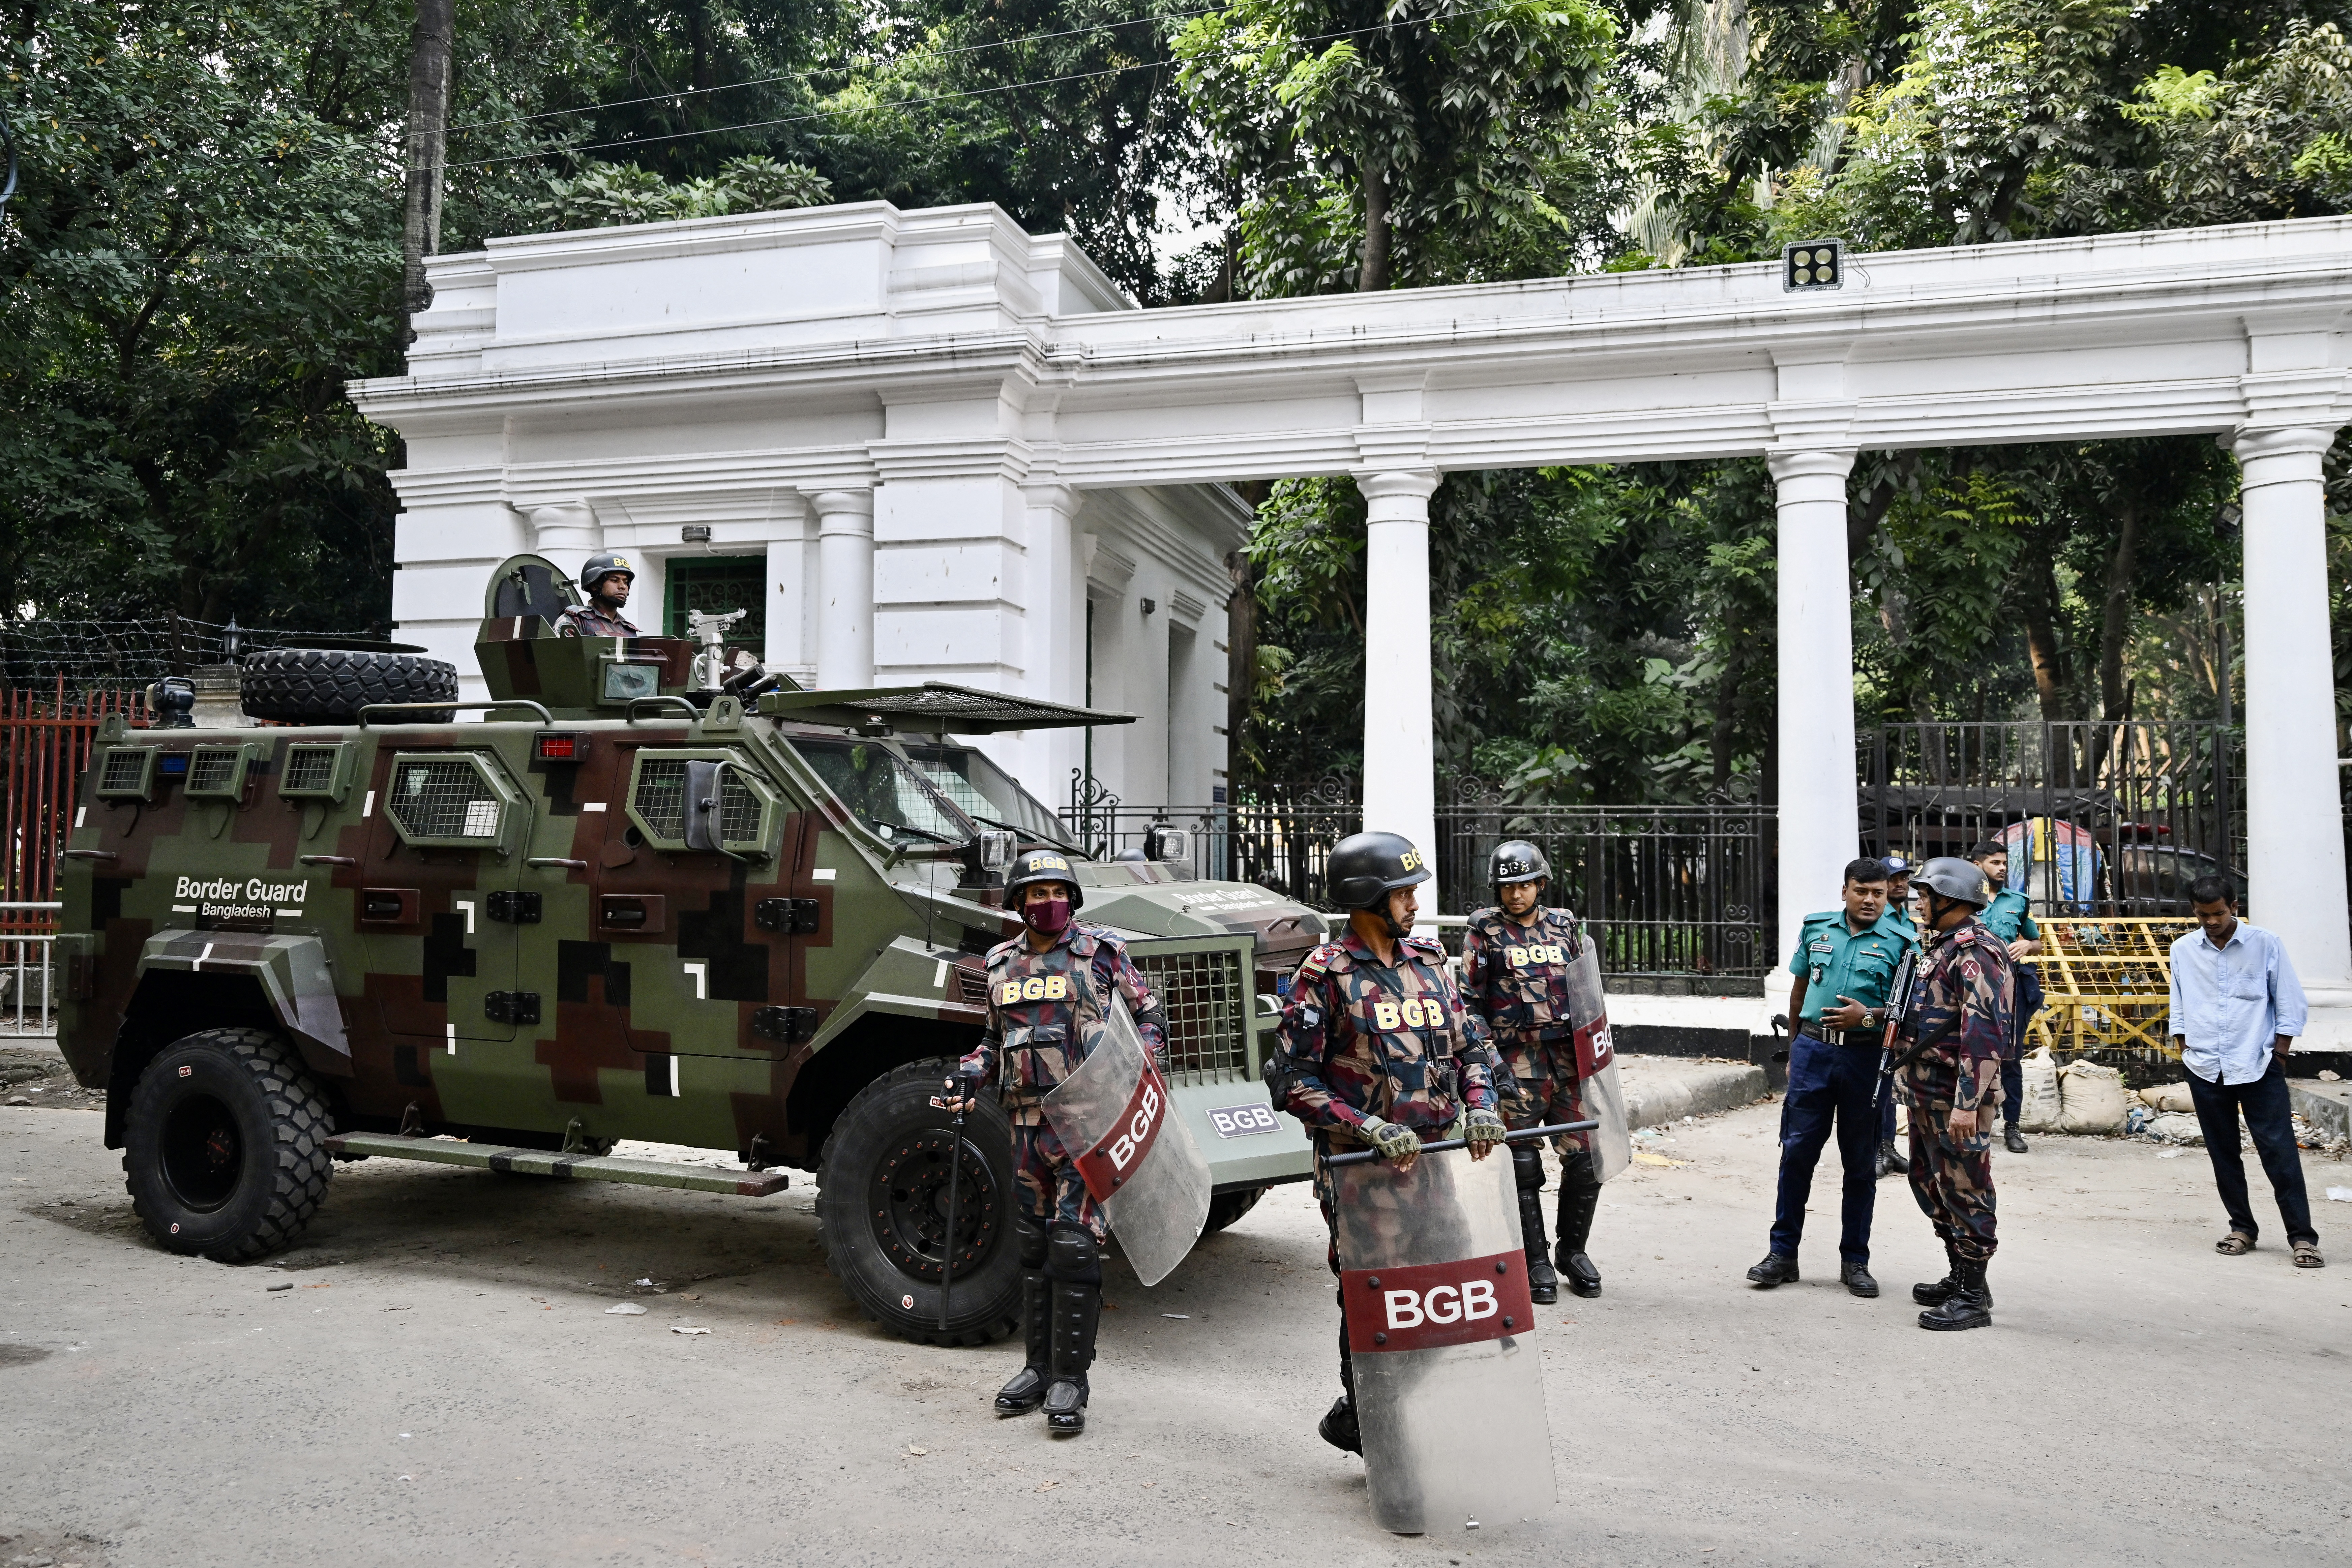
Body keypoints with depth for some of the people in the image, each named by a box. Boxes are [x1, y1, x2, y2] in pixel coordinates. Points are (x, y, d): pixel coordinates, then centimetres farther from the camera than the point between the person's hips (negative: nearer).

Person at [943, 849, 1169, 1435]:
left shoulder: (1102, 953, -1)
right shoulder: (1003, 965, 12)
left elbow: (1149, 1016, 4)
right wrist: (968, 1076, 7)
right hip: (1028, 1123, 5)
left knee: (1075, 1245, -8)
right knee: (1033, 1248, 12)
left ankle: (1070, 1380, 1)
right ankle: (1040, 1366, 24)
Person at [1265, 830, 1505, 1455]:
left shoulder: (1428, 960, 10)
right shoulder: (1325, 976, -8)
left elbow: (1470, 1044, 15)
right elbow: (1291, 1080, -11)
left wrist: (1479, 1103, -5)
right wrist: (1370, 1128, -20)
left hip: (1433, 1159, 6)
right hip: (1360, 1169, -6)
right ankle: (1360, 1419, 23)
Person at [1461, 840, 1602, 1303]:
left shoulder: (1564, 925, 13)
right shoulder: (1485, 931, 2)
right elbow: (1470, 1003, -1)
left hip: (1568, 1057, 3)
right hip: (1517, 1063, -3)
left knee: (1586, 1161, 2)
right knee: (1523, 1169, 1)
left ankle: (1573, 1250, 22)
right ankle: (1536, 1263, 14)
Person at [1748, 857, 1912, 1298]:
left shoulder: (1898, 943, 0)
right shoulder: (1816, 929, 8)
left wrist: (1869, 1016, -17)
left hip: (1866, 1058, -2)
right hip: (1813, 1051, 2)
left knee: (1861, 1162, 7)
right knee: (1796, 1152, 2)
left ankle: (1855, 1261, 18)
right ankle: (1783, 1253, 11)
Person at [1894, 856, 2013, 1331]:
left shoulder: (1975, 953, -17)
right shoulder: (1937, 947, 15)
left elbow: (1985, 1033, -24)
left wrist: (1967, 1104, -28)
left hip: (1957, 1096, -11)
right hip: (1926, 1094, 11)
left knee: (1964, 1190, -3)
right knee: (1932, 1185, 18)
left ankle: (1973, 1297, 5)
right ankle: (1958, 1278, 30)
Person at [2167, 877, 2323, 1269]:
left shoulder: (2265, 944, -3)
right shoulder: (2183, 950, 4)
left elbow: (2291, 1005, 1)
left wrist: (2279, 1056, -2)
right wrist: (2186, 1052, 7)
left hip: (2259, 1068, -3)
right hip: (2206, 1070, 3)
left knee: (2280, 1152, -5)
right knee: (2223, 1153, 9)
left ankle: (2302, 1236, -1)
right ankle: (2242, 1228, 20)